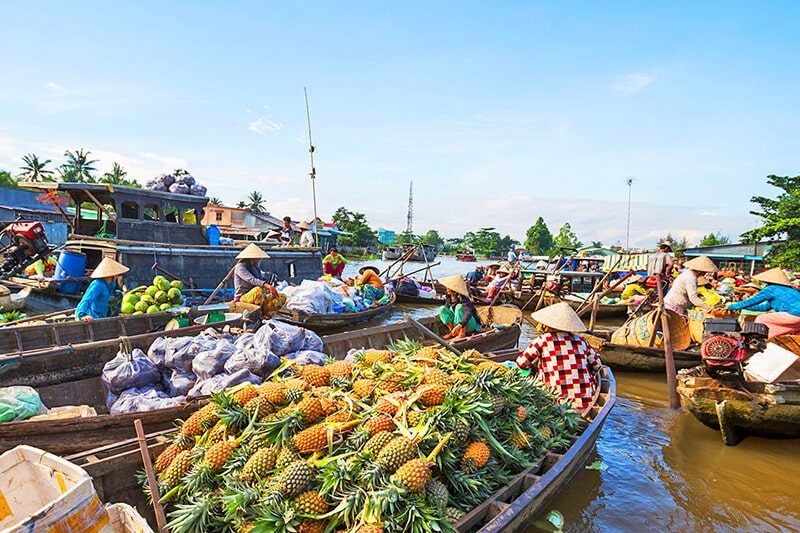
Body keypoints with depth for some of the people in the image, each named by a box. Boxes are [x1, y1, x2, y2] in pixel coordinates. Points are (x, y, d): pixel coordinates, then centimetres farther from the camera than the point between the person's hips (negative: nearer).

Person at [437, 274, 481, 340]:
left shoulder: (462, 299, -27)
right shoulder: (448, 299, -6)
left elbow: (468, 313, -42)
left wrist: (459, 326, -54)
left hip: (472, 325, -7)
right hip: (458, 322, 7)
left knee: (459, 306, -31)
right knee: (442, 308, -11)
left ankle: (462, 334, -23)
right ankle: (453, 332, -5)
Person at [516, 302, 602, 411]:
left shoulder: (542, 340, -1)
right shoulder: (581, 340, 9)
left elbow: (521, 363, 0)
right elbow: (597, 366, 19)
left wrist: (533, 367, 21)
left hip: (558, 404, -4)